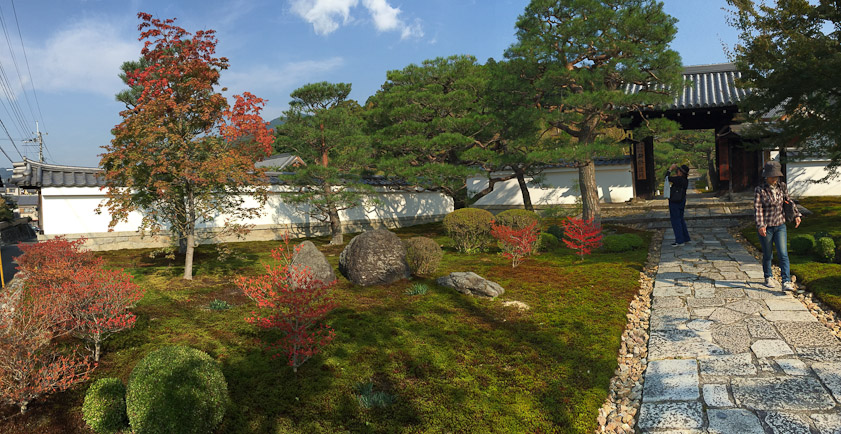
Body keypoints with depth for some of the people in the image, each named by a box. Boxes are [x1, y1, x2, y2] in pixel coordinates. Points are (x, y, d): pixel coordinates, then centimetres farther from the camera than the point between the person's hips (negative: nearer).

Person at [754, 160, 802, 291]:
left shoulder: (782, 186, 3)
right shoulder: (759, 190, -10)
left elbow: (789, 200, 20)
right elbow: (757, 208, -16)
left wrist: (796, 215, 17)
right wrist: (760, 225, -25)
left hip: (780, 225, 3)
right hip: (765, 227, -3)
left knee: (783, 254, -7)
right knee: (767, 255, 10)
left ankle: (786, 282, -7)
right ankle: (768, 277, 31)